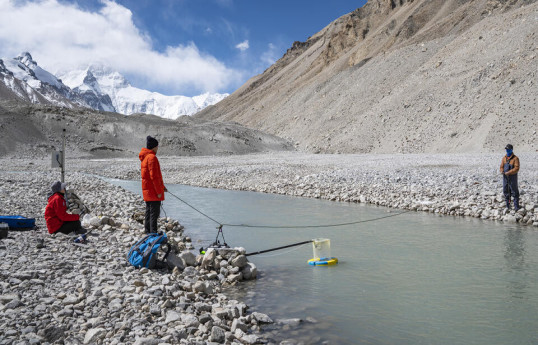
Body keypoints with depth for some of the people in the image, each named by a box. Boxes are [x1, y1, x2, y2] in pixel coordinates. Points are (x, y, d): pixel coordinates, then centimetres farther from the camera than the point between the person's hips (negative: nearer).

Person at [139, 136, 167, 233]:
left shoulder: (145, 157, 15)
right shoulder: (152, 157, -16)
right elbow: (154, 176, -20)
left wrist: (162, 186, 21)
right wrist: (159, 191, -16)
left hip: (147, 190, 10)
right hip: (153, 190, -10)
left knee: (149, 211, 16)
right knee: (154, 212, -6)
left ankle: (148, 232, 23)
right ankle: (153, 233, -4)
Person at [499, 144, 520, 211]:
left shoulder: (515, 158, -9)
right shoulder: (504, 158, 8)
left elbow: (516, 168, -17)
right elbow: (502, 167, 9)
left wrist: (508, 172, -24)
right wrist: (502, 171, -12)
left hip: (513, 177, -5)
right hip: (505, 177, 5)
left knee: (514, 192, 0)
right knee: (505, 191, 9)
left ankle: (516, 206, 7)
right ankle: (507, 204, 20)